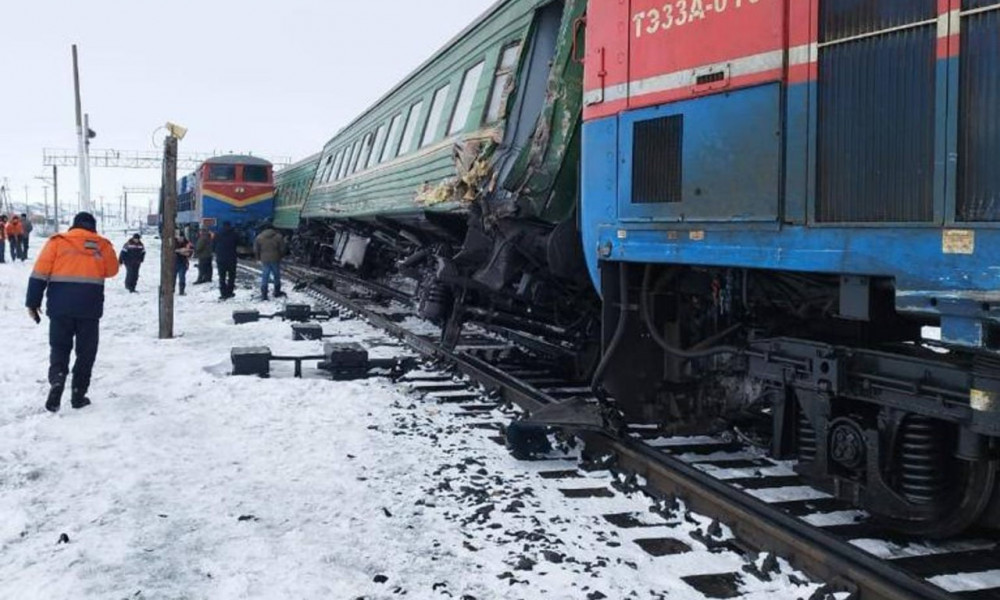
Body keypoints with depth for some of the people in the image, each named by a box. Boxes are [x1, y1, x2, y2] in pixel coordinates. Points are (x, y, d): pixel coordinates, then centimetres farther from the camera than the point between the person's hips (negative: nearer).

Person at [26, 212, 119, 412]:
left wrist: (33, 302, 4)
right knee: (86, 352, 12)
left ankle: (57, 379, -13)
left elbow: (40, 273, 0)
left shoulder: (57, 241, 4)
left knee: (59, 347, 13)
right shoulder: (102, 245, 6)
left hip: (61, 306, 0)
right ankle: (78, 395, 12)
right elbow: (112, 270, 18)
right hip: (90, 307, 0)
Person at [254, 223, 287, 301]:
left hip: (264, 260, 1)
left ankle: (264, 295, 0)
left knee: (264, 278, 4)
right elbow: (283, 248, -2)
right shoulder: (278, 236, -2)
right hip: (275, 259, -1)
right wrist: (281, 256, 14)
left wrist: (259, 258, 16)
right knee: (277, 276, 14)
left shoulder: (259, 237, 1)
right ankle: (277, 292, 21)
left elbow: (256, 250, 2)